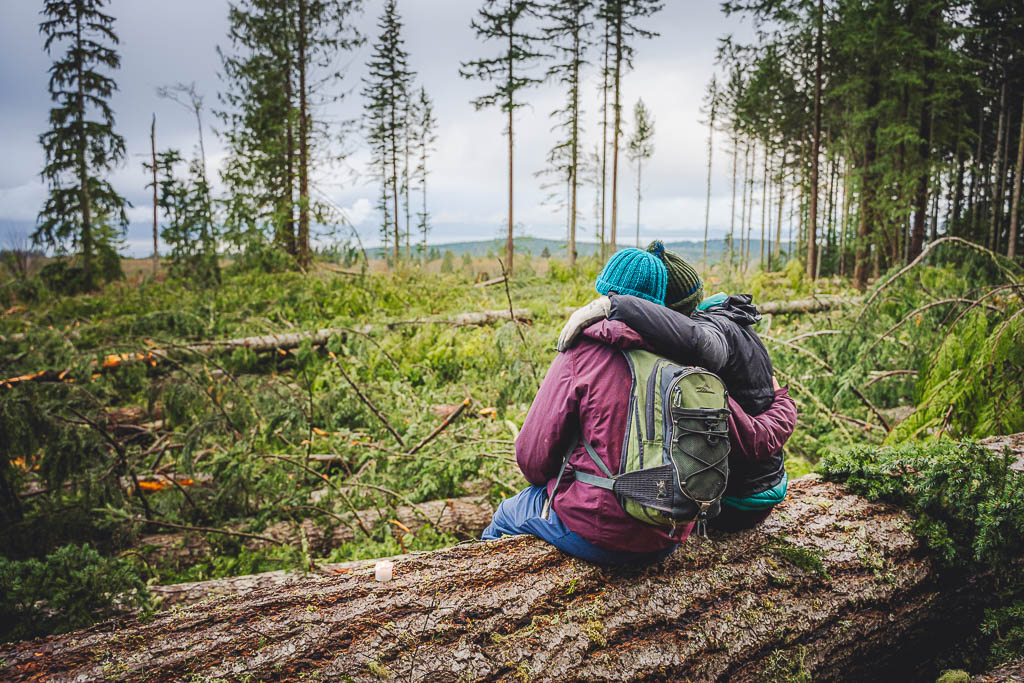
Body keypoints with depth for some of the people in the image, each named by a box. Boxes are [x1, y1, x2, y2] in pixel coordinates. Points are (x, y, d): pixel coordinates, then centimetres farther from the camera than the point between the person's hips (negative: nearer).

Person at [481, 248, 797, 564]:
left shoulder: (580, 355, -13)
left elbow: (532, 457, -10)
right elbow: (757, 438, 3)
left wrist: (545, 484, 13)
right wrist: (785, 407, 26)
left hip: (597, 535, -5)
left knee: (506, 514, 23)